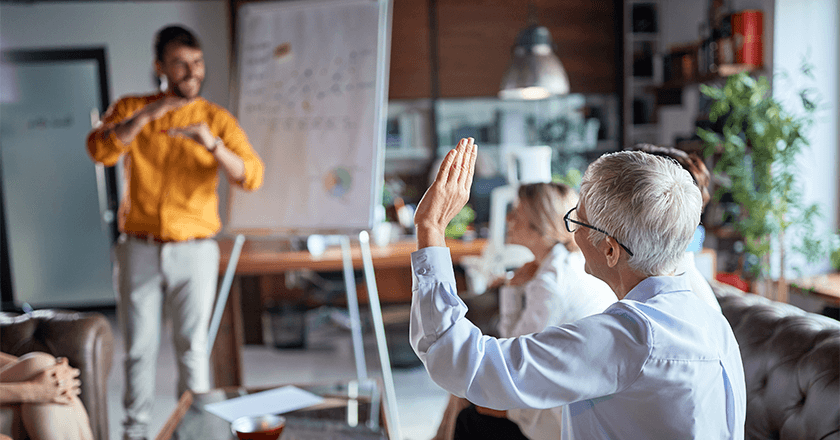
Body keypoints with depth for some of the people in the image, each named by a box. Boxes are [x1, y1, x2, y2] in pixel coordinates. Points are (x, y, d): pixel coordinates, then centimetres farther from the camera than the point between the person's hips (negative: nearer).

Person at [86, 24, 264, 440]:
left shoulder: (217, 119, 3)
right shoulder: (130, 109, 6)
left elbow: (252, 176, -9)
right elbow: (100, 151, -12)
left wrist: (211, 143, -25)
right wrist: (146, 115, -22)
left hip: (194, 250, -1)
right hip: (138, 249, 1)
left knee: (193, 344, -1)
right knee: (139, 346, 6)